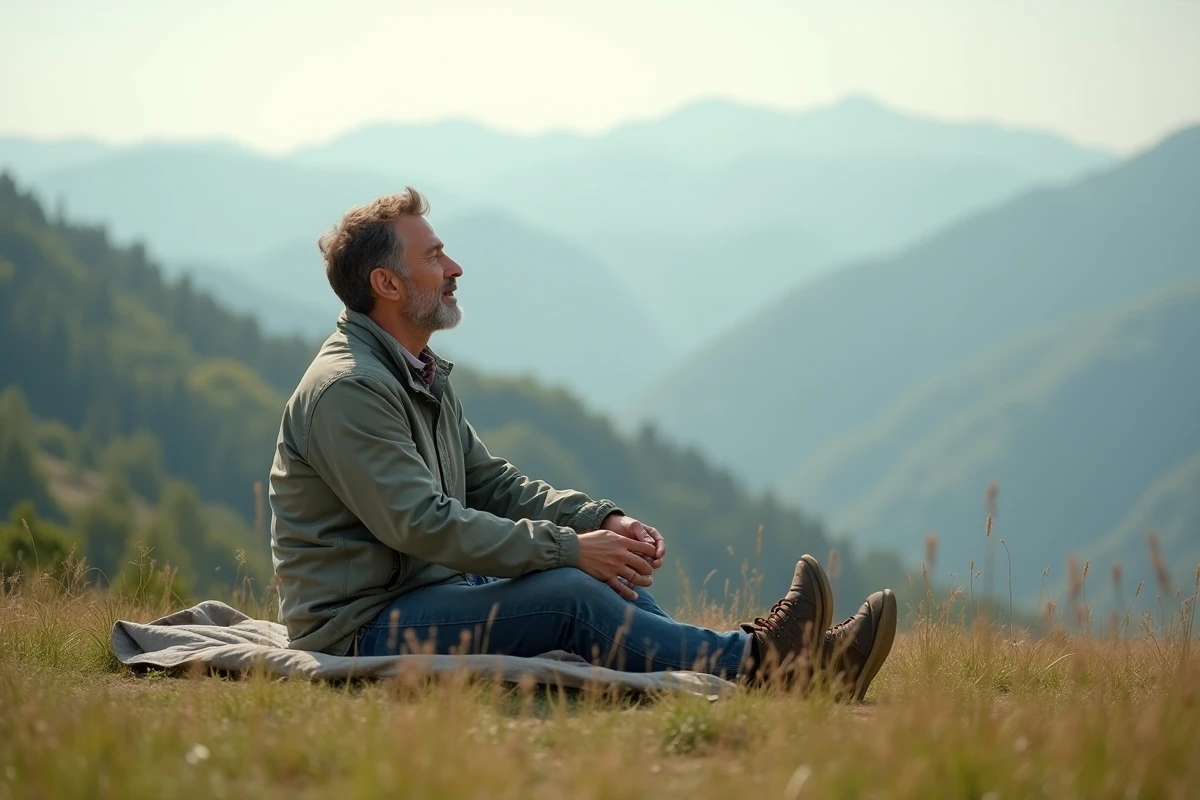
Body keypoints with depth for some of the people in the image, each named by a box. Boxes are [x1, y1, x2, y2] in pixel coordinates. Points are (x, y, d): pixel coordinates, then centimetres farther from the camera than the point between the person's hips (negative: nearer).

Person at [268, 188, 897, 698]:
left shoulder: (420, 376, 17)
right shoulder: (347, 389, -18)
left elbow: (491, 481, 16)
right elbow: (421, 522, -25)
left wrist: (604, 521, -1)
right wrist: (567, 547, -23)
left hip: (429, 594, 10)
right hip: (359, 630, -10)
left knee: (605, 572, -3)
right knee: (568, 593, -23)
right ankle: (756, 665, -21)